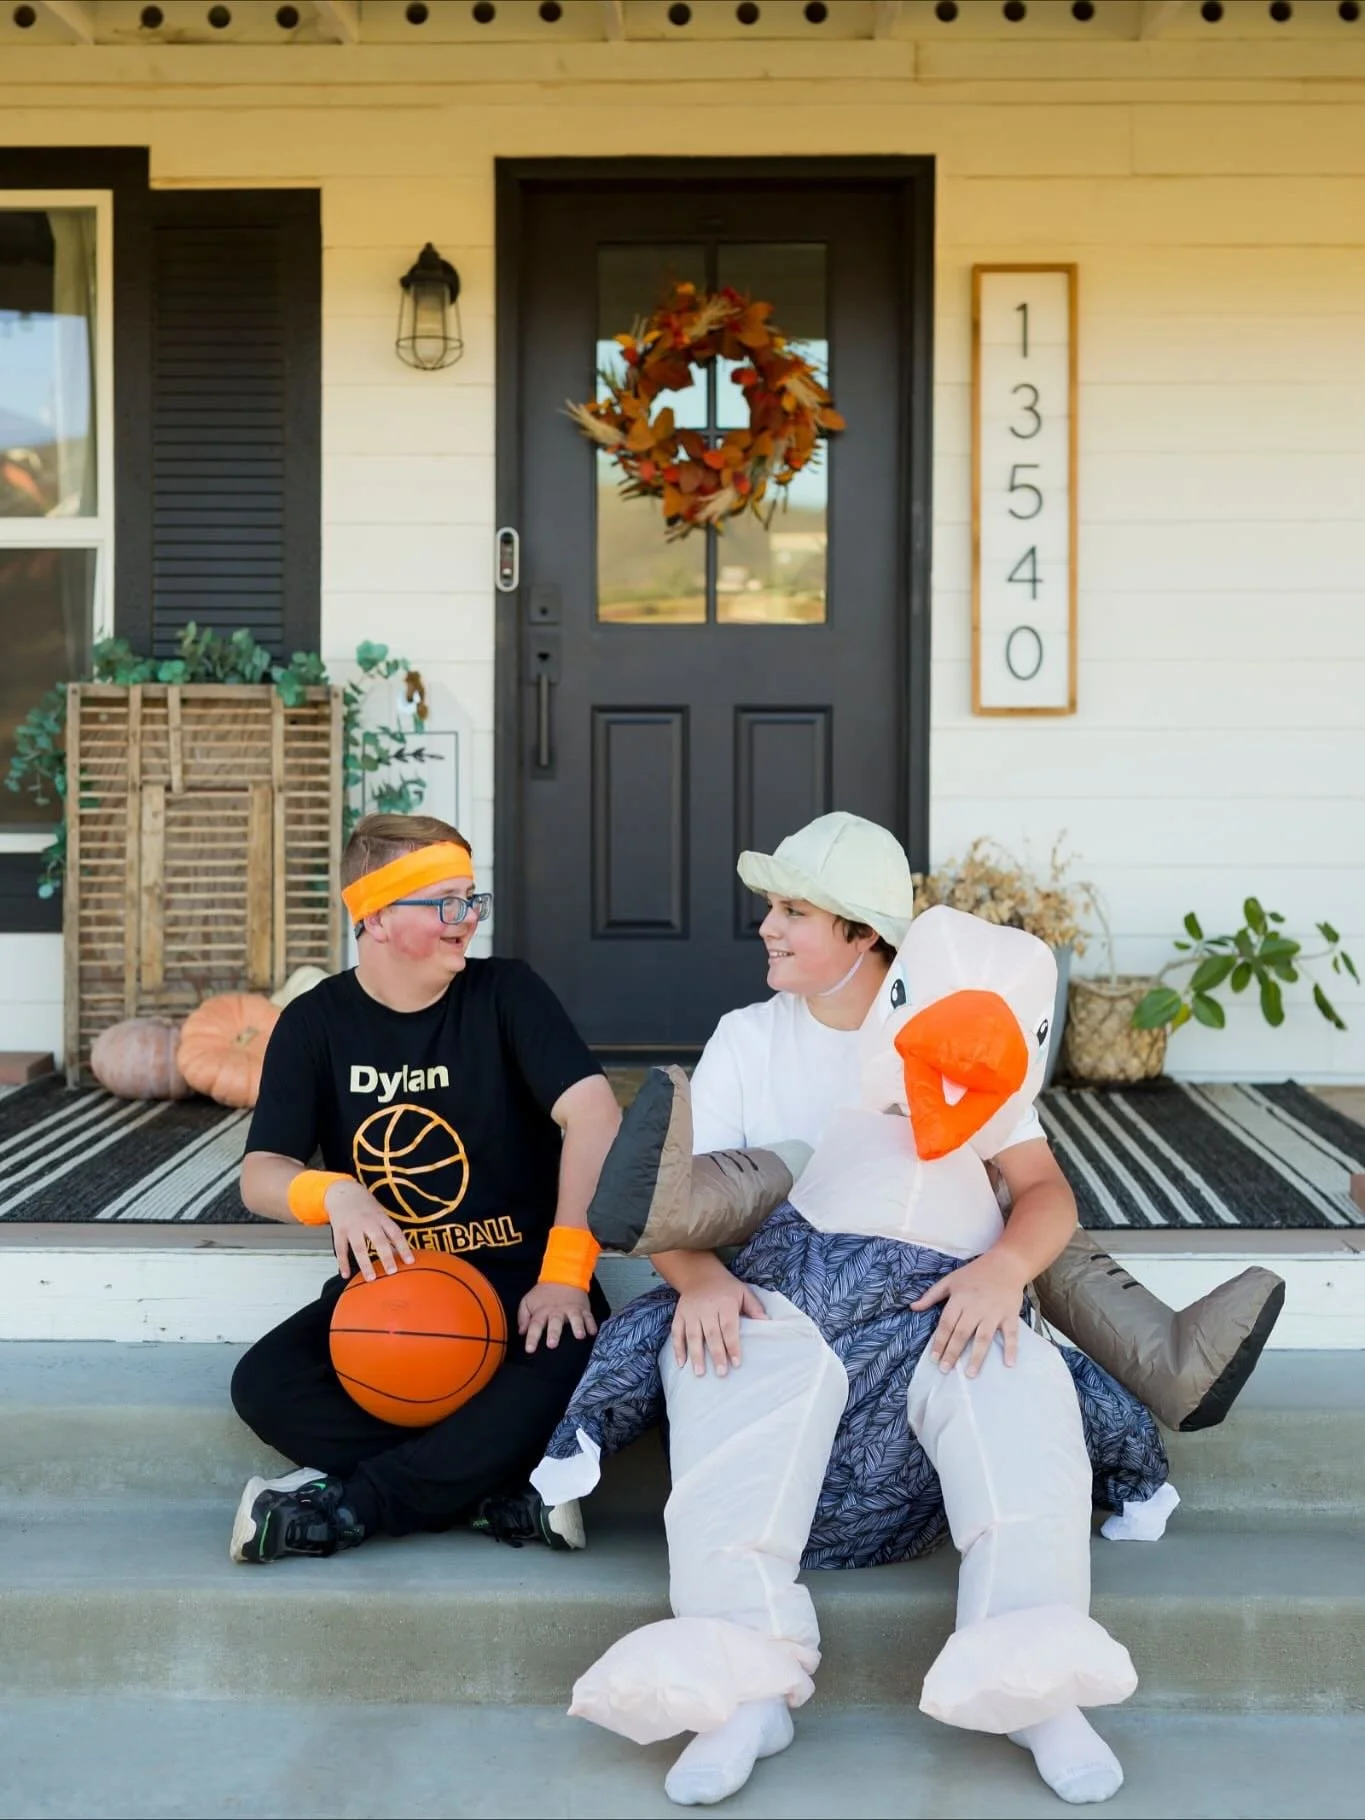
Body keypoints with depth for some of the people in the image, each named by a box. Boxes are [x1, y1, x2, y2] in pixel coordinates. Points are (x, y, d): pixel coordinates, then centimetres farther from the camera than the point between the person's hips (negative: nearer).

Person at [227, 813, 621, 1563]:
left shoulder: (506, 994, -3)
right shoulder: (314, 1023, 3)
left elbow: (594, 1113, -14)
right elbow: (261, 1176, -3)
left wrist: (564, 1270, -24)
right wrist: (334, 1194, -28)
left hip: (515, 1277, -2)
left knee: (569, 1363, -34)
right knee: (265, 1385, -24)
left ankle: (348, 1505, -19)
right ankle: (504, 1496, -19)